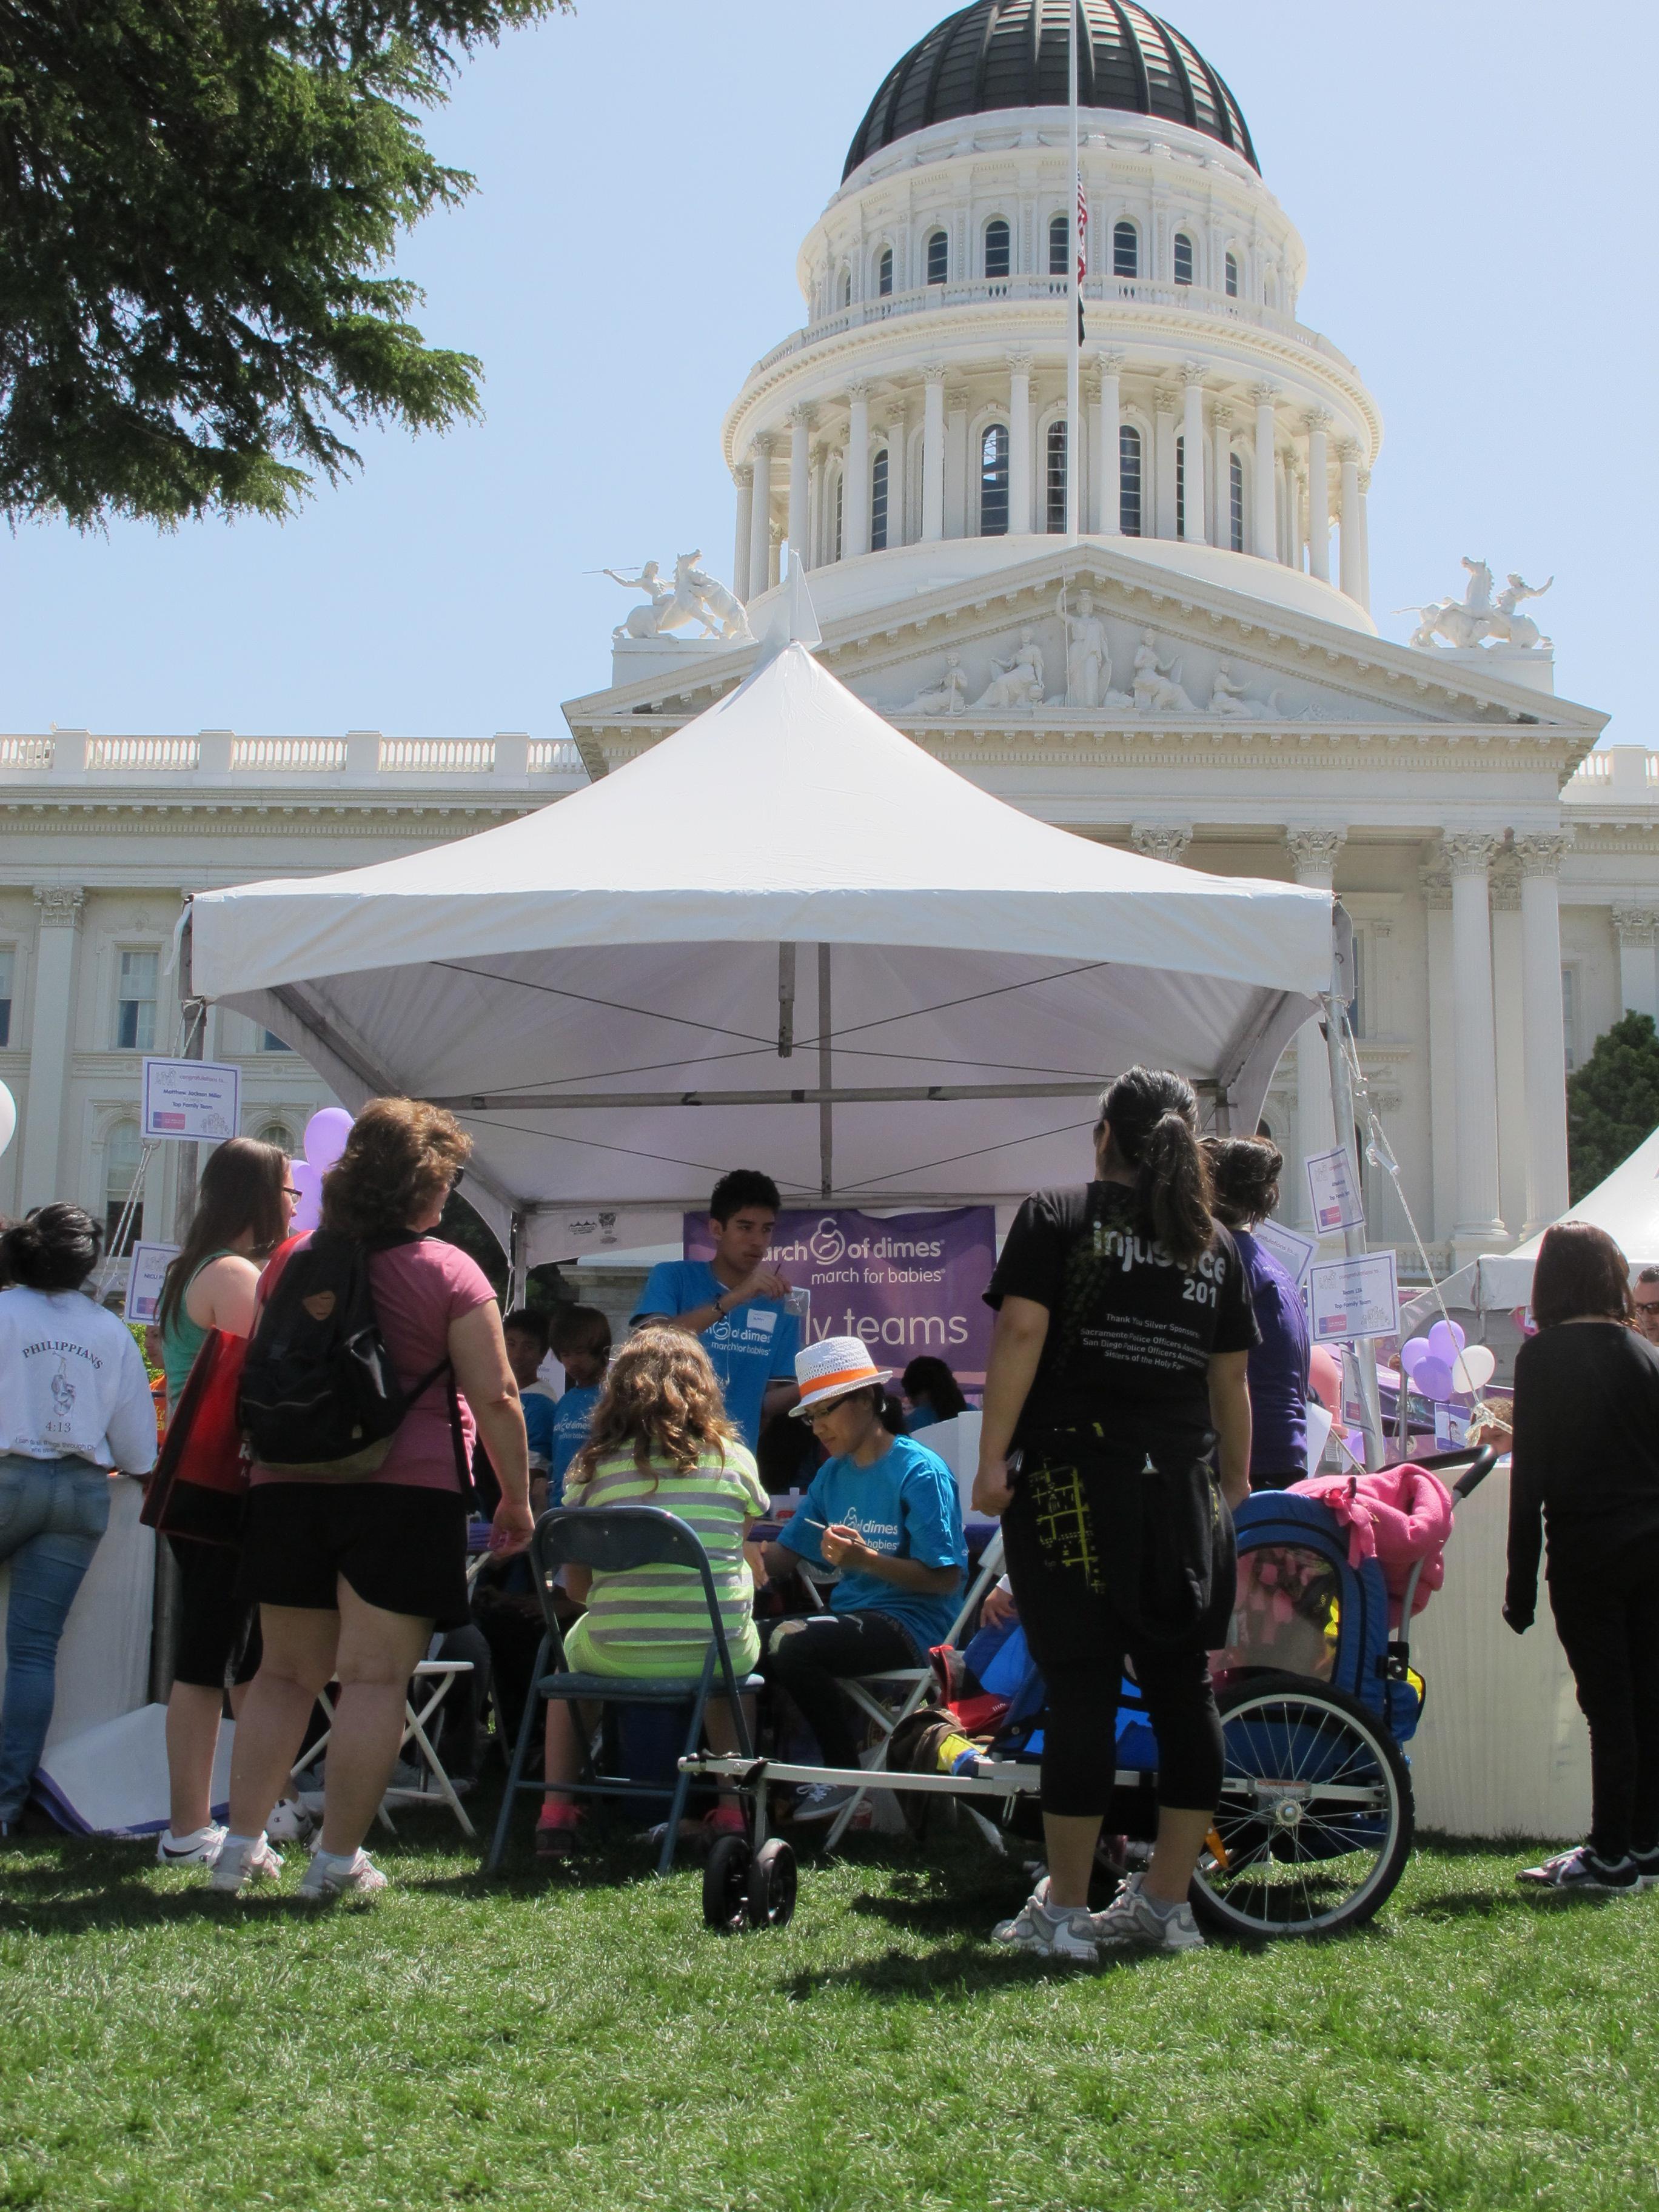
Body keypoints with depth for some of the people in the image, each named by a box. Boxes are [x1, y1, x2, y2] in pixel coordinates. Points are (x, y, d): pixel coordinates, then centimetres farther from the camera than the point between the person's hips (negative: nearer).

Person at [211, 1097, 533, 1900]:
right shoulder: (448, 1271, -5)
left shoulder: (290, 1265, 8)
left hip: (289, 1488, 5)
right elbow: (494, 1398, -7)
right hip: (407, 1493, -5)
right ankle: (338, 1858, 1)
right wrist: (517, 1498, 2)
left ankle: (243, 1843, 15)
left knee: (286, 1672, 14)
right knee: (375, 1677, -1)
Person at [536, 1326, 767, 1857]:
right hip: (715, 1658, 1)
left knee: (570, 1646, 34)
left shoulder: (593, 1465, -2)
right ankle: (731, 1808, 28)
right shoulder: (733, 1459, 0)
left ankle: (556, 1811, 29)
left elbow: (576, 1586, 2)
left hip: (616, 1658, 0)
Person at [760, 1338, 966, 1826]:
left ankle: (846, 1777, -11)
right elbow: (786, 1553, 10)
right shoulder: (833, 1473, 13)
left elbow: (946, 1579, -15)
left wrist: (866, 1559, -26)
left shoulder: (920, 1471, -10)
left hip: (911, 1624, -8)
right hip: (852, 1613, 8)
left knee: (791, 1640, -29)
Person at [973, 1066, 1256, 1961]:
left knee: (1082, 1686, -4)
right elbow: (1231, 1384, 16)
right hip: (1181, 1485, 4)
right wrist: (1237, 1488, 25)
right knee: (1182, 1687, 9)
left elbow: (1019, 1333, -9)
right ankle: (1165, 1904, 15)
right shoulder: (1216, 1244, 14)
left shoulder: (1056, 1217, 2)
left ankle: (1062, 1911, 2)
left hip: (1072, 1476, -4)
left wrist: (992, 1455, -10)